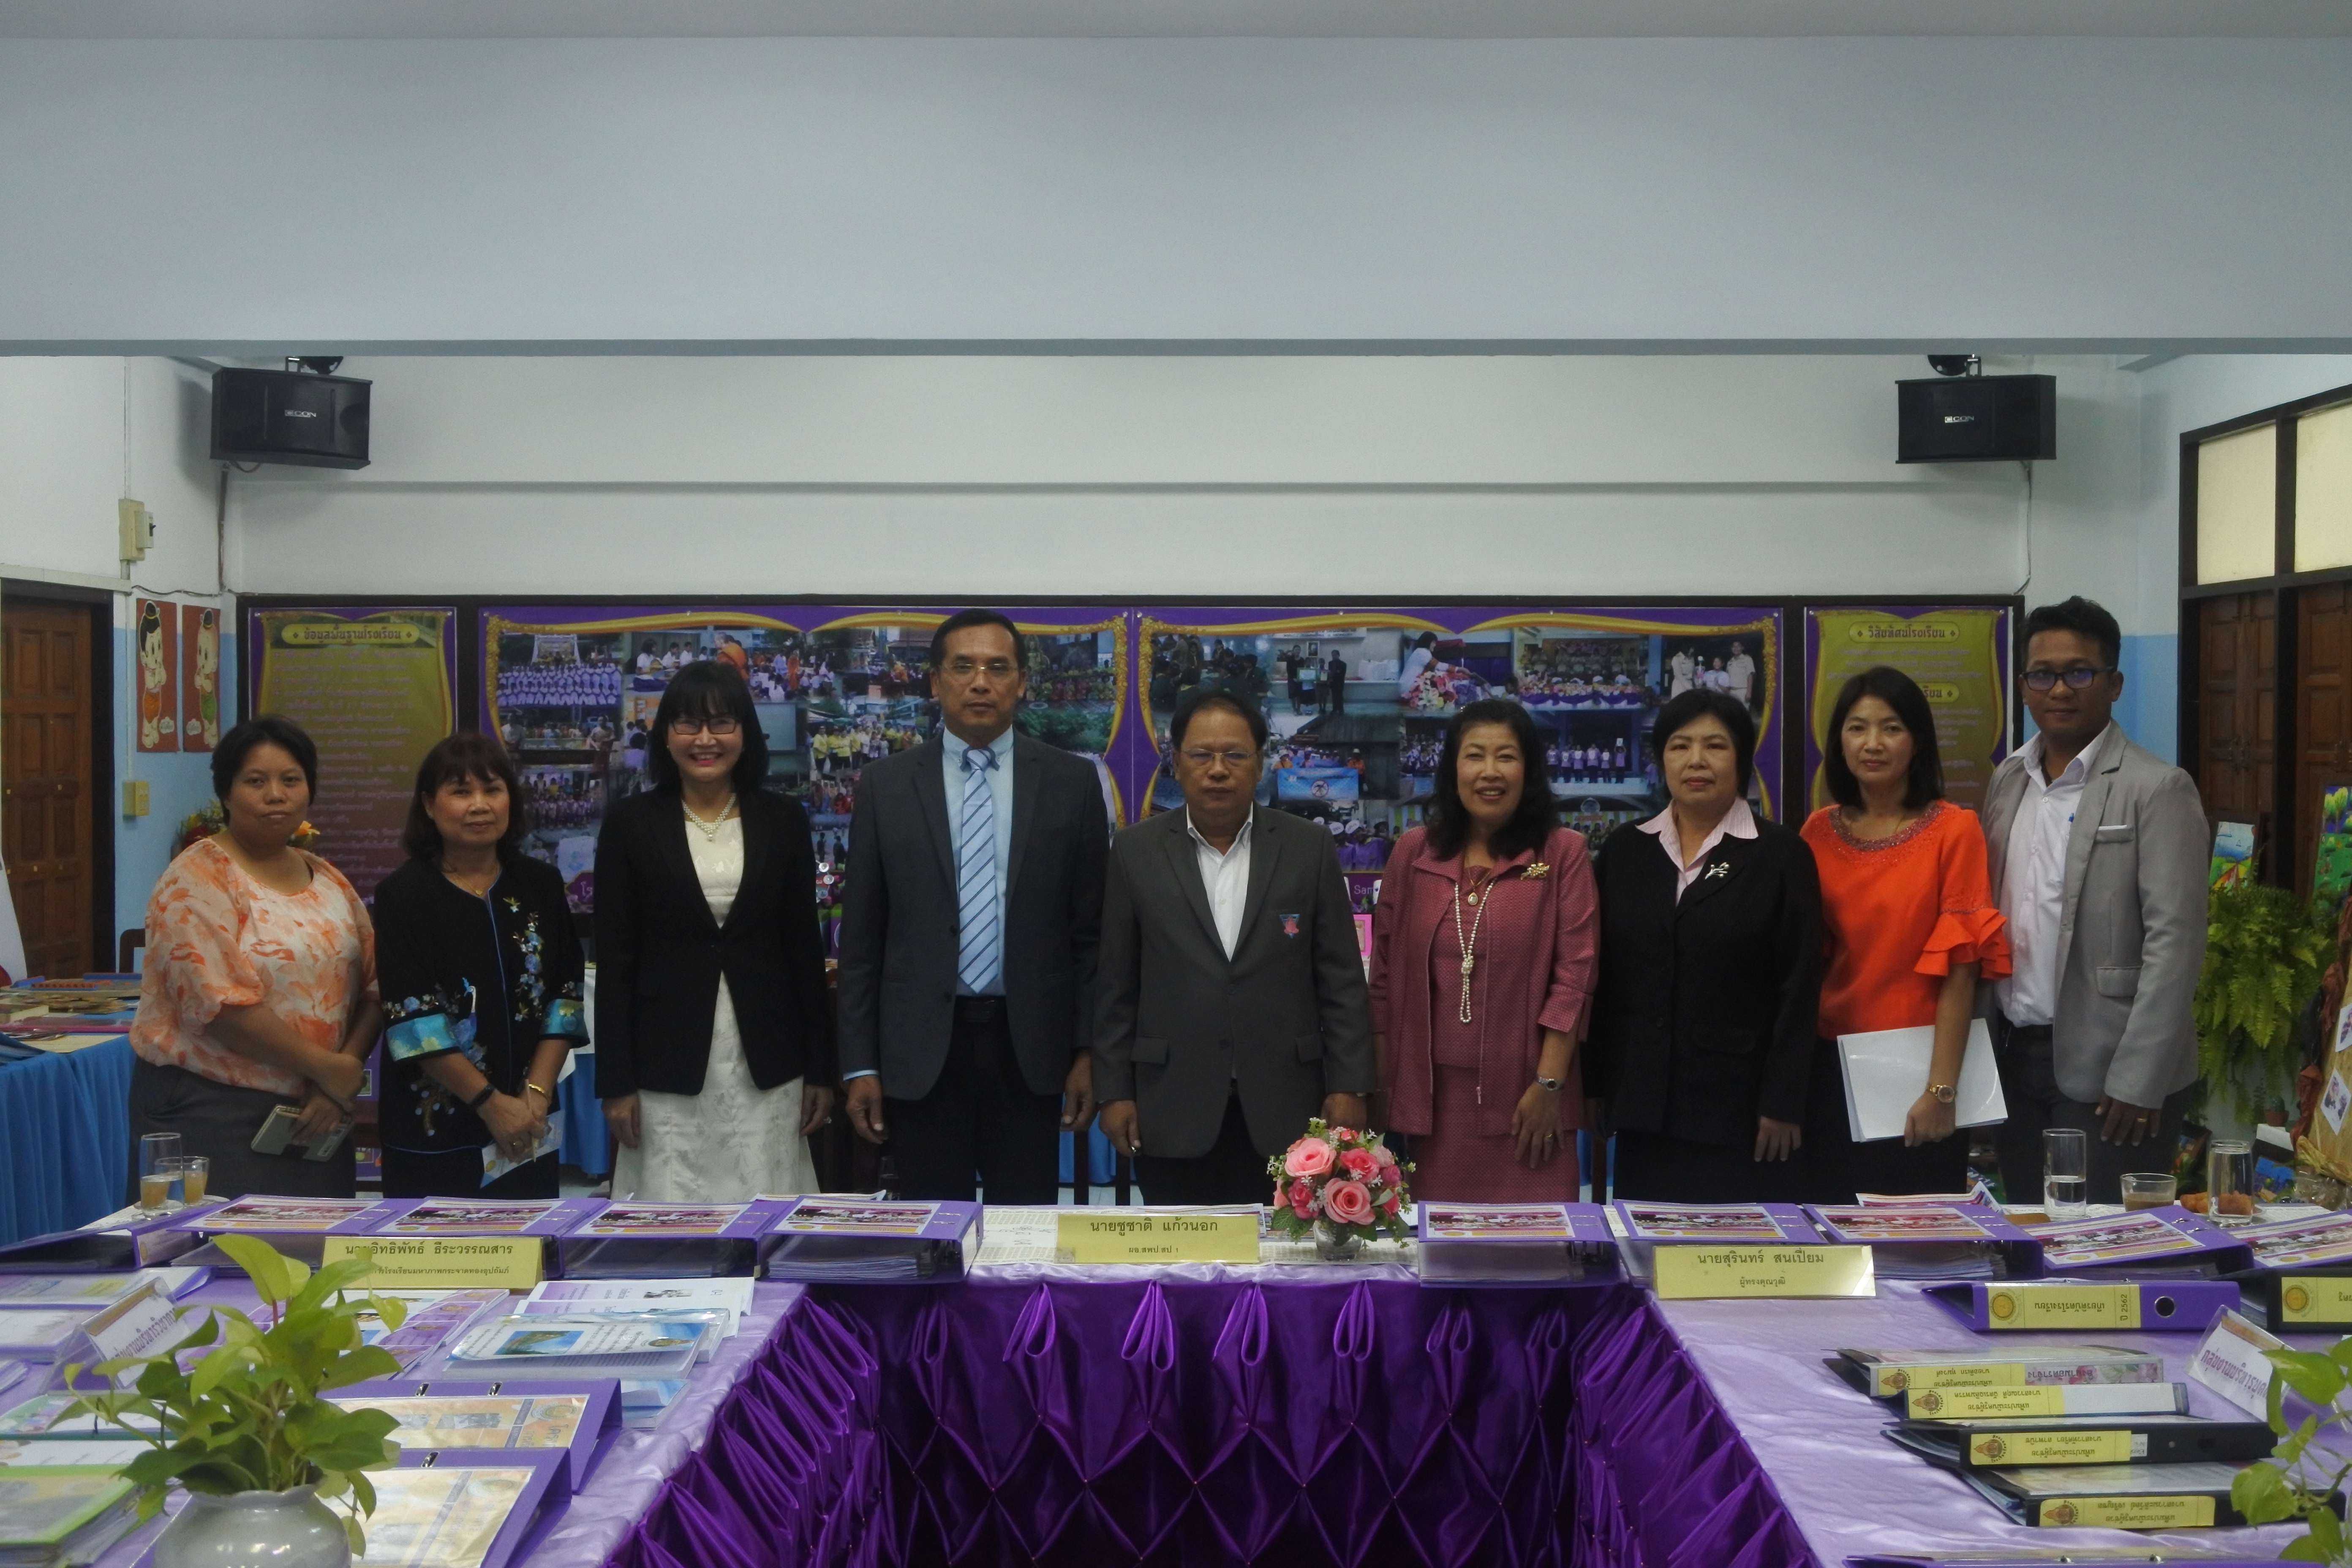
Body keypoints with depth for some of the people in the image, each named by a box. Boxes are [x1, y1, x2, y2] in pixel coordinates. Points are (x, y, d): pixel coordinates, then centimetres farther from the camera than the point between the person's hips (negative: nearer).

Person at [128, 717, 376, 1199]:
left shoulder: (328, 882, 13)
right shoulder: (197, 879, -7)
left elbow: (372, 987, 8)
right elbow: (220, 1003, -17)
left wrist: (339, 1090, -8)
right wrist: (329, 1069, -14)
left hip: (314, 1117, 6)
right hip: (210, 1112, -6)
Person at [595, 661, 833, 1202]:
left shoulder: (782, 821, 6)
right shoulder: (631, 824, 2)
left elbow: (805, 949, 8)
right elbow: (614, 960, 1)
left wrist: (821, 1071, 5)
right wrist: (616, 1083, -4)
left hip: (765, 1067, 1)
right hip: (667, 1066, -1)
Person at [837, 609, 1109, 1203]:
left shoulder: (1072, 782, 4)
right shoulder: (886, 786, 4)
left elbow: (1093, 930, 5)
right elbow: (861, 938, 4)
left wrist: (1090, 1051, 0)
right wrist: (859, 1065, 1)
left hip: (1029, 1048, 0)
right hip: (921, 1048, 0)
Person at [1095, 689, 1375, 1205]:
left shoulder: (1309, 848, 4)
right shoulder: (1136, 852, 5)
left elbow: (1341, 981, 4)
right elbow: (1116, 984, 6)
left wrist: (1348, 1087, -1)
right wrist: (1114, 1092, 2)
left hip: (1284, 1113, 0)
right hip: (1174, 1117, 0)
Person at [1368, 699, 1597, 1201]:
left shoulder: (1563, 852, 1)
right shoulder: (1413, 853, 9)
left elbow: (1574, 973, -3)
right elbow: (1385, 972, 11)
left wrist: (1549, 1085, -8)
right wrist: (1383, 1083, 9)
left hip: (1526, 1101, -2)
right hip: (1430, 1097, 2)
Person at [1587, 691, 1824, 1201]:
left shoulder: (1781, 855, 1)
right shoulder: (1624, 853, 11)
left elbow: (1799, 988, -3)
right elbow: (1599, 978, 11)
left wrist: (1783, 1103, -9)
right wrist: (1594, 1089, 6)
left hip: (1741, 1109, -3)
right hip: (1645, 1109, 3)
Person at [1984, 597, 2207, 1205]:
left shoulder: (2158, 790, -10)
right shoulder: (2008, 779, 10)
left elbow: (2174, 942, -15)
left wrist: (2137, 1081, -19)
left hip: (2105, 1071, -6)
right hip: (2014, 1059, 6)